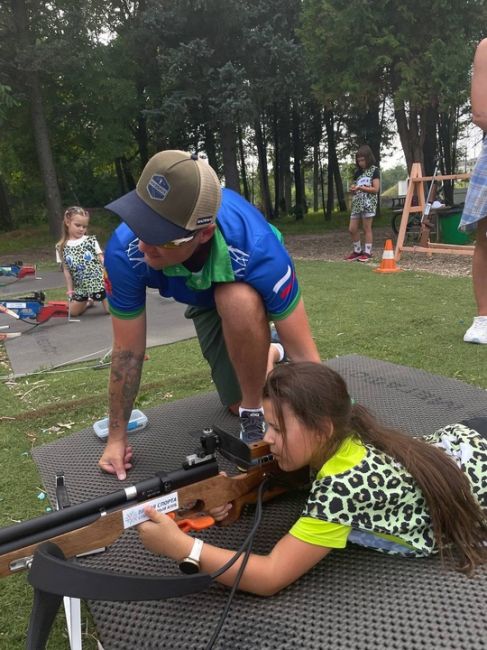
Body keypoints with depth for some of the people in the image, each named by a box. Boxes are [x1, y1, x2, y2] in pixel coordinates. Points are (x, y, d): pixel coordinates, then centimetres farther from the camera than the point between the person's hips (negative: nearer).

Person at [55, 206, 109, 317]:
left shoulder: (91, 240, -2)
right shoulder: (61, 247, 2)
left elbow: (102, 259, 0)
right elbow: (66, 270, 6)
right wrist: (70, 289, 4)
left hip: (98, 280, -2)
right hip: (80, 286, 2)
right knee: (73, 312, 8)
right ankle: (89, 301, 37)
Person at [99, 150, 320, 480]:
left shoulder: (256, 248, -44)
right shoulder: (125, 251, -37)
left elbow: (303, 353, -38)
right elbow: (128, 351, -24)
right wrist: (117, 437, -15)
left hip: (251, 284, -2)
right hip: (204, 299, 3)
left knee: (239, 300, -40)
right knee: (238, 403, 3)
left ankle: (257, 415, -16)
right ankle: (265, 356, 36)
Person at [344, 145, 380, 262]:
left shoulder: (374, 170, -1)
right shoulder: (357, 171, 16)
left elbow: (376, 189, -9)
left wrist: (360, 187, -16)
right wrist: (353, 189, -1)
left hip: (368, 203, -6)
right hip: (357, 203, 6)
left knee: (367, 229, -2)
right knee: (352, 229, 3)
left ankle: (367, 252, 5)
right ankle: (357, 251, 17)